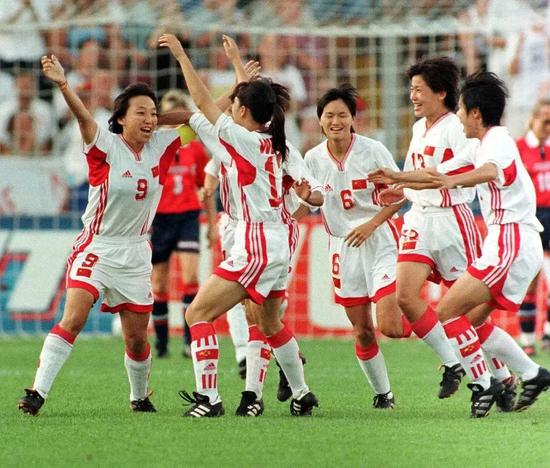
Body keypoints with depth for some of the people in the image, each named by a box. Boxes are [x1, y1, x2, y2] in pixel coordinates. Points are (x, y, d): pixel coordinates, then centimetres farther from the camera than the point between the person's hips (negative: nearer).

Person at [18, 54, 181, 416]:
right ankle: (38, 392, -21)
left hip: (136, 256, 4)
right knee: (73, 318, -20)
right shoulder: (106, 145, -10)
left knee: (137, 337, 8)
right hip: (97, 247, -4)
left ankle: (140, 398, 31)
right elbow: (83, 116, -29)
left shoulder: (161, 146, 1)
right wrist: (63, 84, -47)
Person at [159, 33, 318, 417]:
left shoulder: (245, 139, -12)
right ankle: (302, 394, 32)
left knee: (198, 313, -8)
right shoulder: (270, 142, 9)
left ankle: (208, 398, -15)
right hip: (278, 245, 9)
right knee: (271, 325, 25)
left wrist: (181, 55, -5)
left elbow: (204, 102, -11)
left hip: (256, 247, -9)